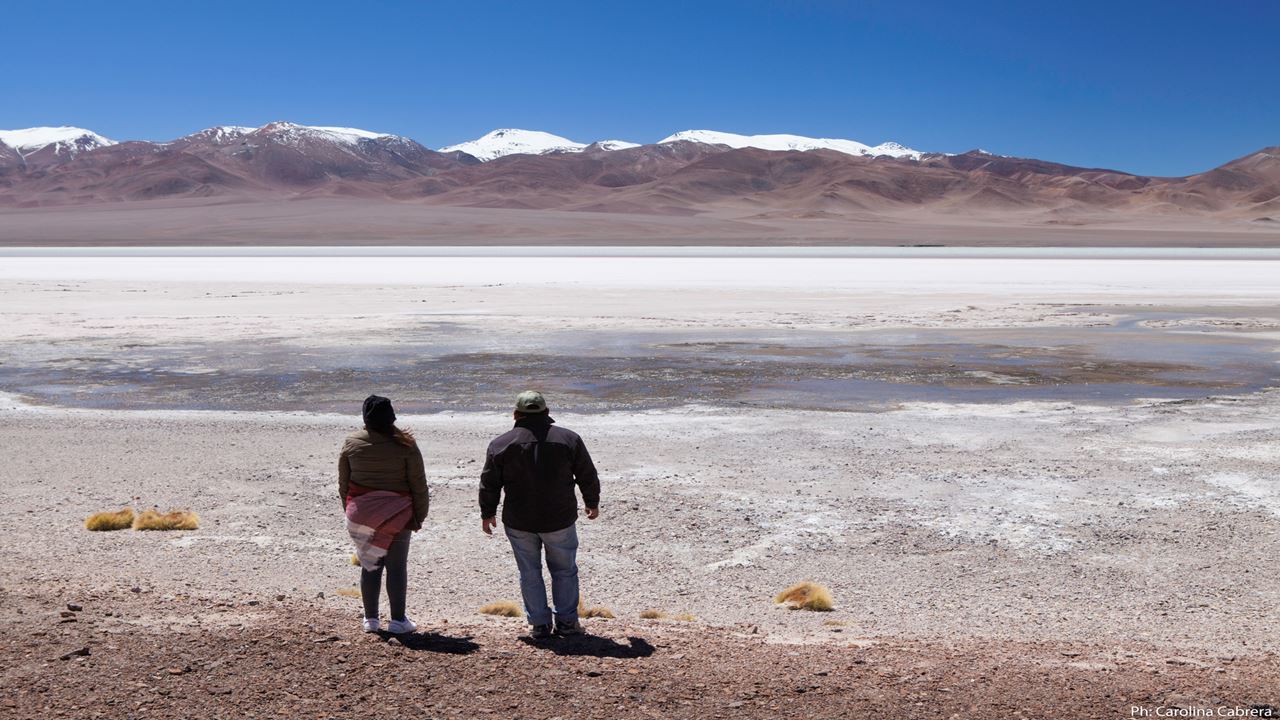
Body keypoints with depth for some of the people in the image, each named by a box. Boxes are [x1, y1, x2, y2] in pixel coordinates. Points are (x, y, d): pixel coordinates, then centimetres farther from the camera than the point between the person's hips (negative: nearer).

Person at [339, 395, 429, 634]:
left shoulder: (351, 444, 0)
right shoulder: (405, 446, -8)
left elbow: (343, 483, 9)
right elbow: (418, 485, -4)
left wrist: (350, 511, 20)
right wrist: (419, 516, 6)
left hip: (361, 514, 3)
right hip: (396, 515, -3)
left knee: (370, 565, 12)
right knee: (396, 566, 4)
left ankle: (371, 618, 17)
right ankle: (398, 620, 8)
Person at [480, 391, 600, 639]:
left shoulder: (501, 444, -3)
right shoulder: (569, 439, -2)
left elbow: (489, 484, 3)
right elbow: (588, 476, 5)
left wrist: (487, 514, 16)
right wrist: (592, 503, 20)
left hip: (518, 523, 0)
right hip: (559, 520, 0)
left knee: (530, 572, 11)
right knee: (564, 571, 14)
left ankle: (540, 624, 12)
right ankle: (567, 621, 15)